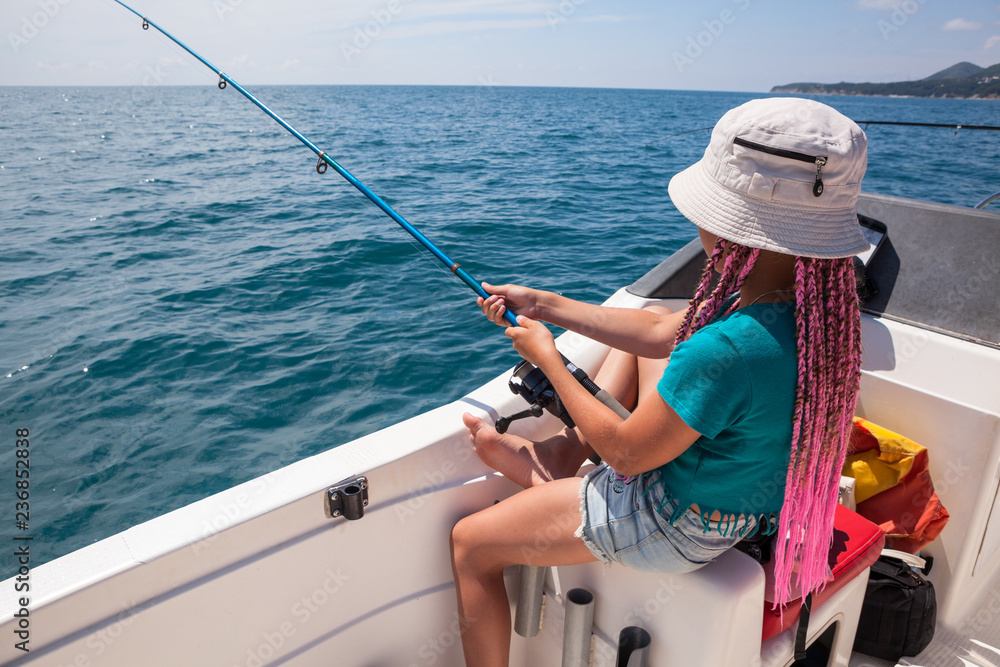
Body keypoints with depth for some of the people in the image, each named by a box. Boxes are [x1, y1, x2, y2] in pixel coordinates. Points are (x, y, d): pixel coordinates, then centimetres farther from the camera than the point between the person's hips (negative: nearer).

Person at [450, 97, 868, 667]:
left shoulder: (726, 351, -39)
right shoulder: (809, 297, -10)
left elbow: (625, 453, -23)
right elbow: (662, 333, 1)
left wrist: (546, 356, -12)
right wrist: (544, 305, 3)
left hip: (678, 525, -8)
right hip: (743, 488, 9)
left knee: (469, 544, 3)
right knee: (647, 322, 23)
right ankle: (560, 457, 18)